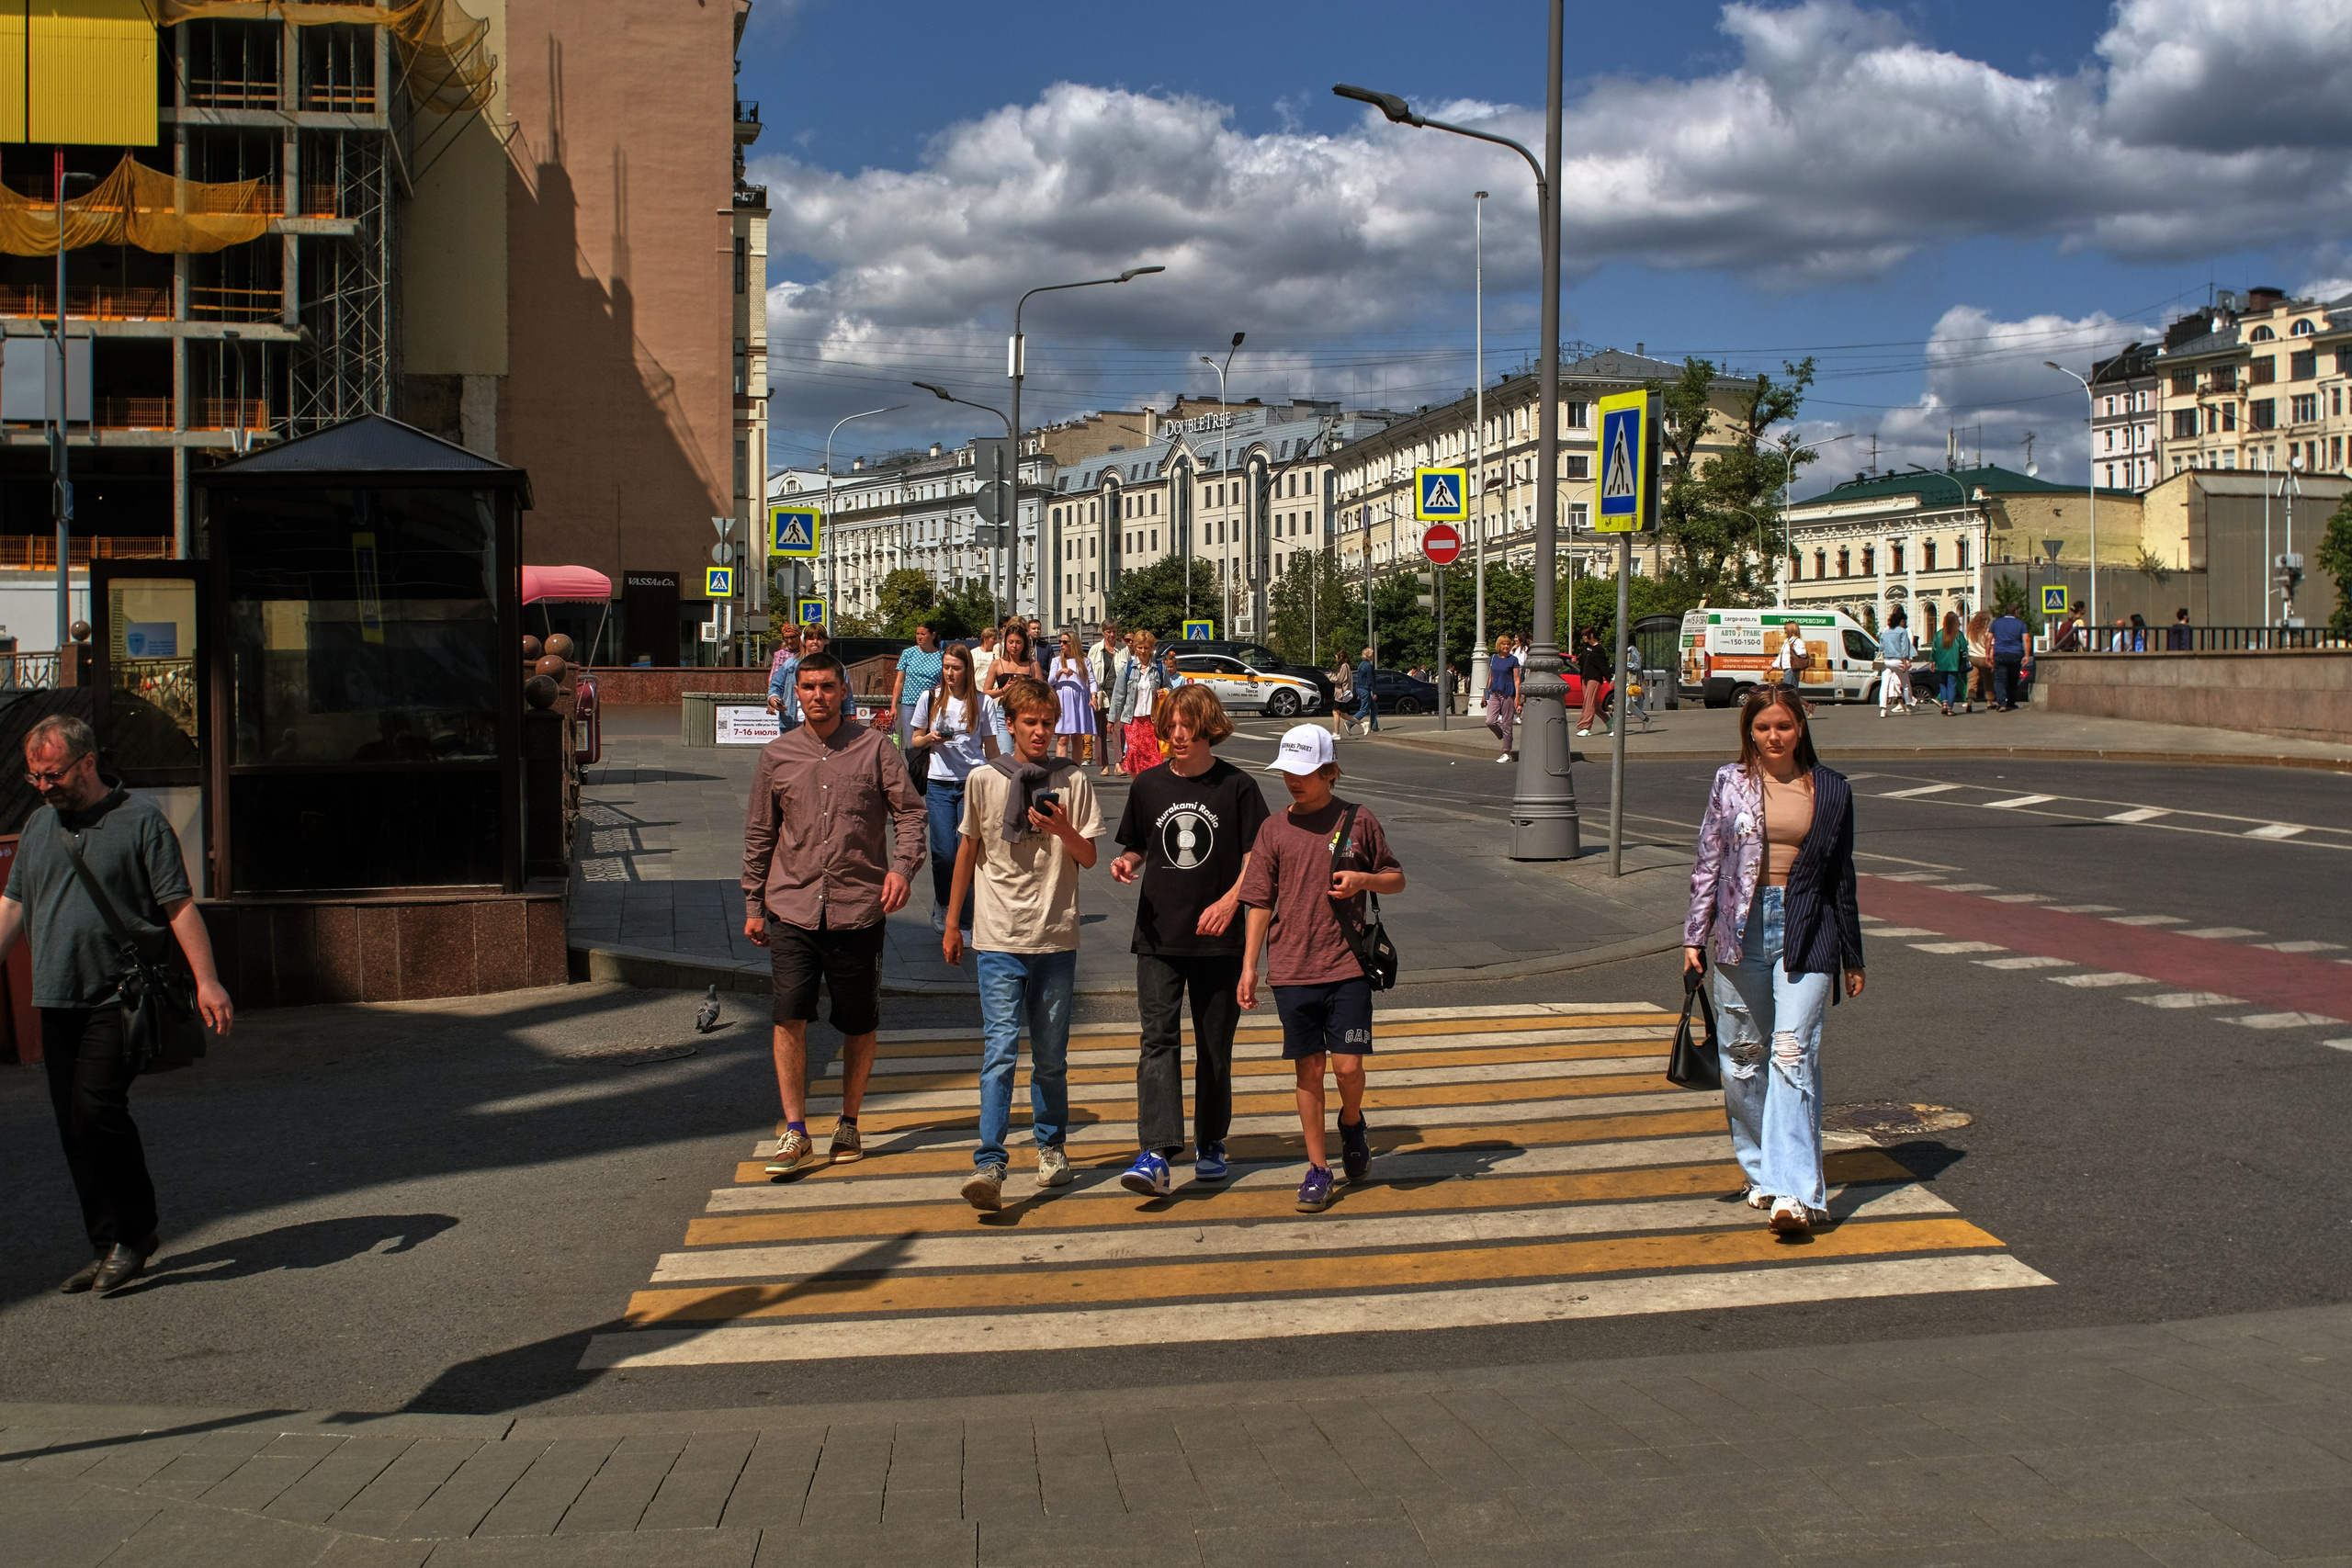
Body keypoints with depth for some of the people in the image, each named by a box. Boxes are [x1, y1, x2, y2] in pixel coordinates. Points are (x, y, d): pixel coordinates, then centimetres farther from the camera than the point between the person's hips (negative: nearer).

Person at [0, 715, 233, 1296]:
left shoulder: (140, 820, -4)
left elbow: (180, 906, -7)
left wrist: (206, 981, -13)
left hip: (119, 996, -6)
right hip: (57, 1001, 6)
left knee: (97, 1107, -16)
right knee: (73, 1127, 6)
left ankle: (136, 1230, 1)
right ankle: (108, 1246, 14)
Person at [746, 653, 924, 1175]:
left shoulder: (874, 748, 1)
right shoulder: (777, 756, 7)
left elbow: (909, 811, 0)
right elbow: (759, 834, 13)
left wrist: (903, 865, -16)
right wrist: (753, 904, 12)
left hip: (858, 909, -1)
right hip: (793, 909, 1)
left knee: (859, 1025, 7)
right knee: (788, 1016, -8)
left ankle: (848, 1123, 23)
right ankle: (795, 1132, 0)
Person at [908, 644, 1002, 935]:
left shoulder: (983, 703, 3)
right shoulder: (930, 698, 6)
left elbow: (991, 749, 8)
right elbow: (916, 740, 14)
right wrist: (931, 738, -7)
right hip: (939, 785, 1)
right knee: (944, 853, -6)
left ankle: (965, 922, 1)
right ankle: (941, 908, 20)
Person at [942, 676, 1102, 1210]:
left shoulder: (1072, 782, 3)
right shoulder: (984, 779, 2)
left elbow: (1089, 859, 6)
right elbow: (968, 850, 13)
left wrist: (1063, 831, -16)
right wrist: (952, 922, 16)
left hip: (1056, 936, 2)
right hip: (999, 937, -1)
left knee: (1051, 1054, 11)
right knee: (1000, 1048, -11)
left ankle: (1050, 1146, 28)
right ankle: (989, 1165, -15)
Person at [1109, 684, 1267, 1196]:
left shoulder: (1237, 787, -1)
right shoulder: (1148, 787, 7)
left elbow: (1256, 858, -2)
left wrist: (1230, 900, -18)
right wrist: (1126, 863, -6)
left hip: (1218, 939, -1)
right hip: (1158, 938, 1)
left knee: (1215, 1046, 9)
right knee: (1158, 1038, -11)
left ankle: (1210, 1143, 25)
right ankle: (1156, 1154, -18)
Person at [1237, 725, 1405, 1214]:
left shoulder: (1358, 821, 1)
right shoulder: (1274, 829, 5)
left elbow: (1397, 879, 11)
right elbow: (1260, 903, 7)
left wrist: (1364, 880, -10)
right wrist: (1249, 966, 2)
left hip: (1347, 966, -1)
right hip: (1292, 969, 1)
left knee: (1348, 1066, -6)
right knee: (1308, 1069, 4)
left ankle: (1352, 1122, 28)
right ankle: (1317, 1168, 14)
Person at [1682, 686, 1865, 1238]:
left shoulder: (1832, 791, 7)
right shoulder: (1730, 783, 5)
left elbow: (1842, 878, 12)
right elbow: (1708, 862, 8)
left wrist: (1852, 958, 15)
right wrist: (1694, 936, 4)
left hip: (1806, 930, -1)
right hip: (1741, 928, 1)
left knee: (1793, 1050, -13)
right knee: (1743, 1053, 7)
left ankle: (1795, 1191, -16)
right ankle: (1761, 1171, 24)